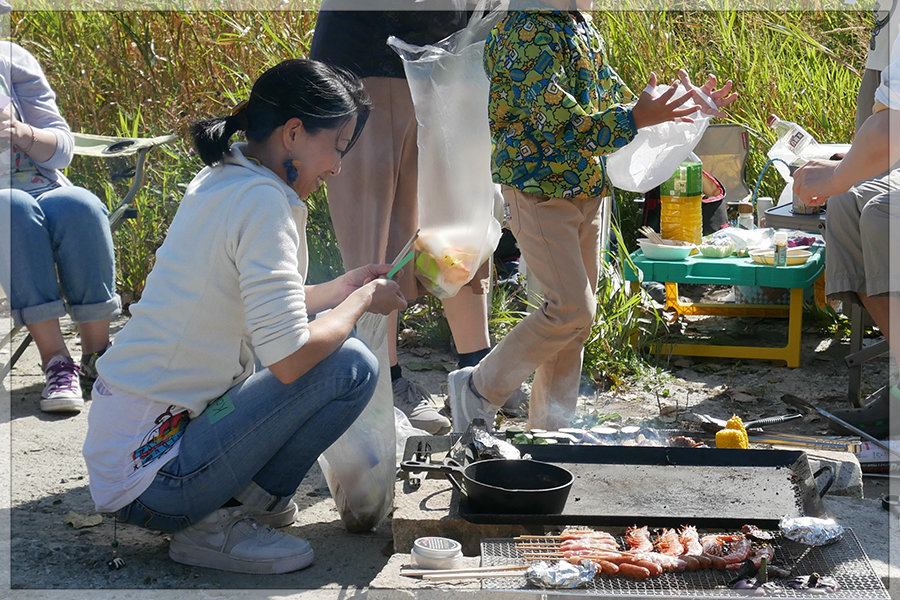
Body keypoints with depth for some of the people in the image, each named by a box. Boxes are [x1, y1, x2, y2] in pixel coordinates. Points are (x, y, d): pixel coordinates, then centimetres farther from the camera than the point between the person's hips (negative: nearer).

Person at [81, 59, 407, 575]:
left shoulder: (218, 181, 9)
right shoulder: (262, 200, -18)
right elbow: (289, 357, -25)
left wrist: (339, 290, 18)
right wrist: (361, 301, -7)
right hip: (147, 481, -10)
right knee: (351, 366, -13)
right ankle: (220, 526, -6)